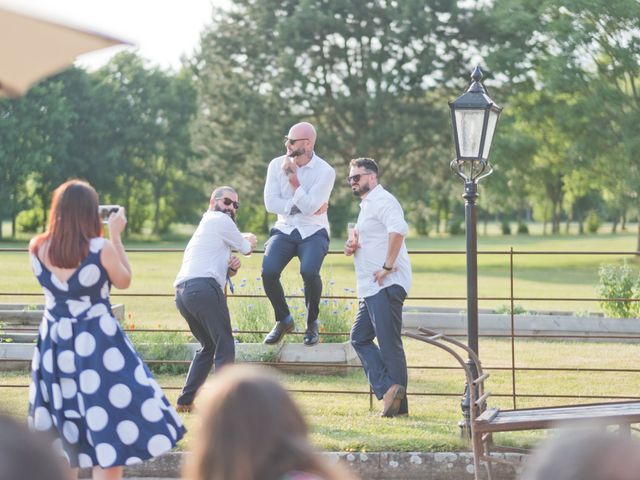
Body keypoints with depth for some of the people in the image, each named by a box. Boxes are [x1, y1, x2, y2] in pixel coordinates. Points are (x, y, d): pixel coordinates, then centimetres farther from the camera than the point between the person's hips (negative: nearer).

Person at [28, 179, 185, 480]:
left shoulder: (37, 249, -5)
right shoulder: (102, 249, -15)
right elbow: (124, 281, 2)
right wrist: (116, 235, 7)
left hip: (54, 345, 5)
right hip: (97, 345, -5)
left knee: (59, 437, 15)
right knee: (111, 428, 2)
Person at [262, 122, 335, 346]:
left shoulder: (325, 172, -10)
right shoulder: (277, 165, -2)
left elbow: (309, 206, -18)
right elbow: (270, 203, -7)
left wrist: (293, 178, -23)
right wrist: (303, 206, -14)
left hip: (313, 232, -2)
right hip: (284, 229, 2)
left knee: (309, 271, -31)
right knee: (268, 271, -24)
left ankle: (312, 323, -4)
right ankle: (283, 320, 3)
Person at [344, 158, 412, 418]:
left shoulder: (382, 200, -10)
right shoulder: (367, 204, 22)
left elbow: (398, 229, -29)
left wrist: (388, 267, -27)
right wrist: (352, 247, 13)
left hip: (386, 285, -11)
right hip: (372, 288, 11)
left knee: (389, 342, -8)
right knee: (360, 337, 8)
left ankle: (396, 399, -5)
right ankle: (388, 390, 1)